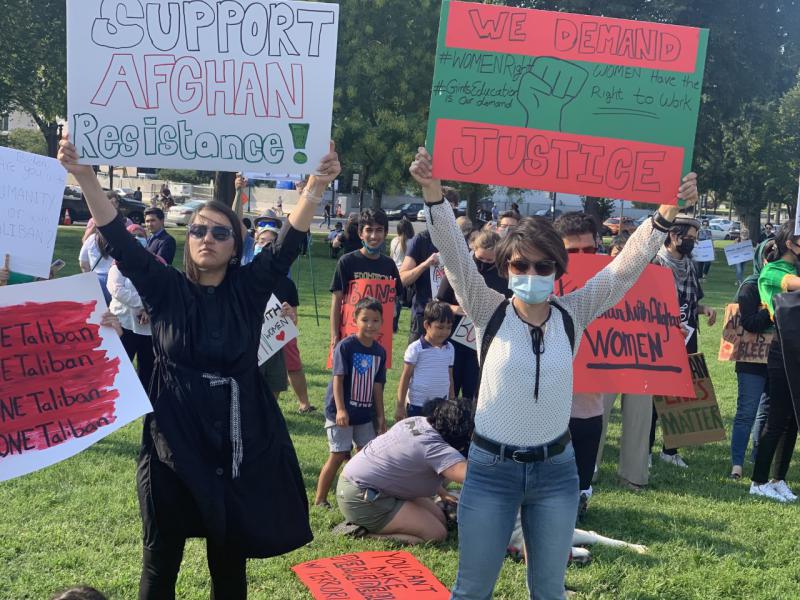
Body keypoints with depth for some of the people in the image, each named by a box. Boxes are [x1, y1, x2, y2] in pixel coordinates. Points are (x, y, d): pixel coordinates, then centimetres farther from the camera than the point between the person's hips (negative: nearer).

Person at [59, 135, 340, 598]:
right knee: (161, 562, 9)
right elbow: (119, 239, -10)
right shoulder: (166, 289, -1)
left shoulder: (250, 290, 1)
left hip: (238, 446, 1)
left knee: (230, 561, 13)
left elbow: (289, 245, -11)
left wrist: (316, 188, -26)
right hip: (173, 447, 0)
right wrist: (85, 176, -22)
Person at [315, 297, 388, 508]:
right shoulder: (346, 346, -14)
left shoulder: (380, 351, 4)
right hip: (342, 412, -6)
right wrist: (340, 409, -23)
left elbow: (377, 385, 9)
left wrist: (380, 415, 10)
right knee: (338, 455, -4)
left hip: (365, 413, 6)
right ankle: (320, 499, 7)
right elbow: (338, 379, -16)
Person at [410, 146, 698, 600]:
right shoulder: (490, 313, -6)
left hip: (556, 469, 2)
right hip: (491, 468, -2)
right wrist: (433, 191, -28)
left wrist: (668, 210, -14)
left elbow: (628, 265, -5)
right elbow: (455, 253, -16)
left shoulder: (573, 315, -1)